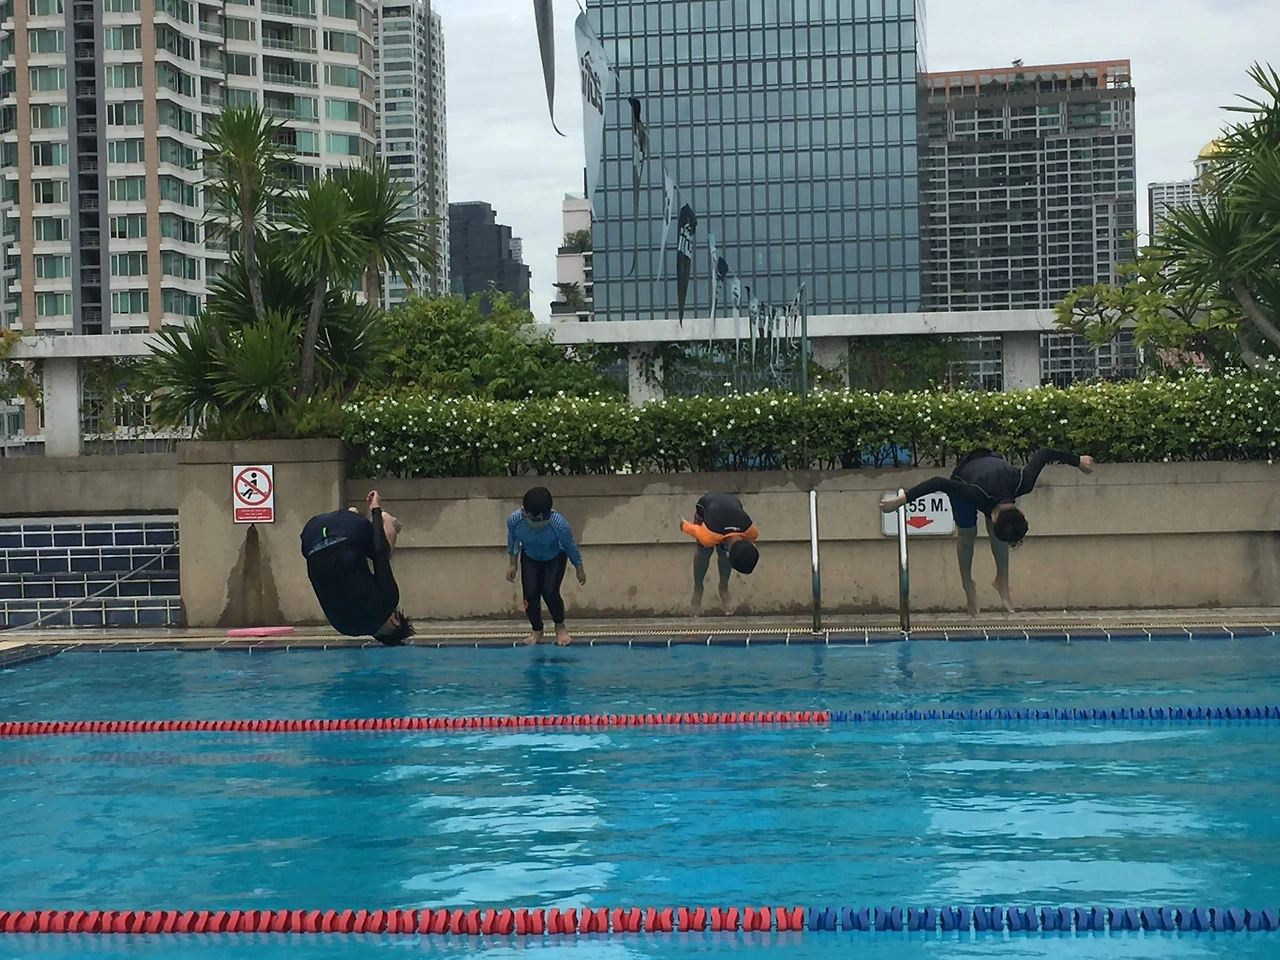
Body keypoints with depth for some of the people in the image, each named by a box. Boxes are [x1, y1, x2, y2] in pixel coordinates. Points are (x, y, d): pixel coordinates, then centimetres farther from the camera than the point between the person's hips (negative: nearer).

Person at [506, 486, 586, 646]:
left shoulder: (559, 524, -40)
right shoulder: (514, 520, -34)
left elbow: (570, 547, -19)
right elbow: (512, 540, -8)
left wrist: (580, 569, -4)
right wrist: (512, 564, 3)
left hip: (555, 558, -2)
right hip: (530, 558, 2)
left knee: (550, 592, -18)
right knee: (530, 595, -10)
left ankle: (560, 626, 11)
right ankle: (536, 630, 18)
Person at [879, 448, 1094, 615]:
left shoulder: (1023, 483, -39)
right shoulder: (978, 495, -48)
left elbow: (1044, 453, -24)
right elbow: (938, 484, -47)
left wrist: (1078, 461, -8)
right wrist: (901, 500, -48)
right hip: (963, 475, -3)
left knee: (998, 535, -3)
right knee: (967, 536, 2)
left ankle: (1002, 581, 10)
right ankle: (968, 585, 17)